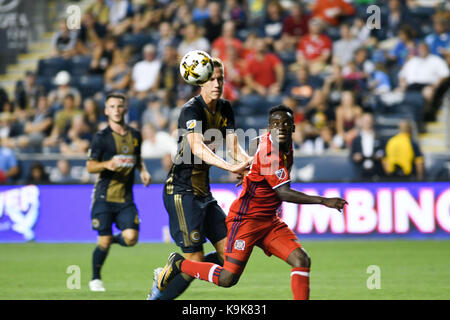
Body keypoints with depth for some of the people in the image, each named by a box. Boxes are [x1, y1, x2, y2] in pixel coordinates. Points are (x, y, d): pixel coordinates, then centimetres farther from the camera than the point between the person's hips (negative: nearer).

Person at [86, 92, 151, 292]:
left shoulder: (135, 135, 10)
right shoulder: (101, 137, -4)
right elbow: (90, 166, -4)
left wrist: (143, 171, 7)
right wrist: (107, 164, -23)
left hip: (126, 198, 3)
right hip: (104, 196, -3)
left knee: (131, 238, -13)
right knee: (104, 242, -6)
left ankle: (112, 239, 23)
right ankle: (95, 279, 18)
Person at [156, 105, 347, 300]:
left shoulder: (285, 144, 5)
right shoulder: (269, 153, -23)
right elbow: (284, 194, -28)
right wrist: (323, 201, -30)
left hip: (269, 221, 9)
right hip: (246, 218, -9)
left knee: (302, 260, -10)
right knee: (227, 278, -10)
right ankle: (179, 264, 12)